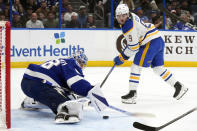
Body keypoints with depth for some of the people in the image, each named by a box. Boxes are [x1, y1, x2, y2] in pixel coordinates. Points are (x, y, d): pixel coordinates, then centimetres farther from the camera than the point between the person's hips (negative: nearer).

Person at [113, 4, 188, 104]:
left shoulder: (129, 26, -19)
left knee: (136, 66, -7)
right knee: (158, 68, 18)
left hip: (151, 42, -10)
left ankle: (132, 94, -7)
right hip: (158, 40, 10)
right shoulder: (131, 16, 11)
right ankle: (179, 86, 22)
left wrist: (121, 58, -9)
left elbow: (134, 47, -18)